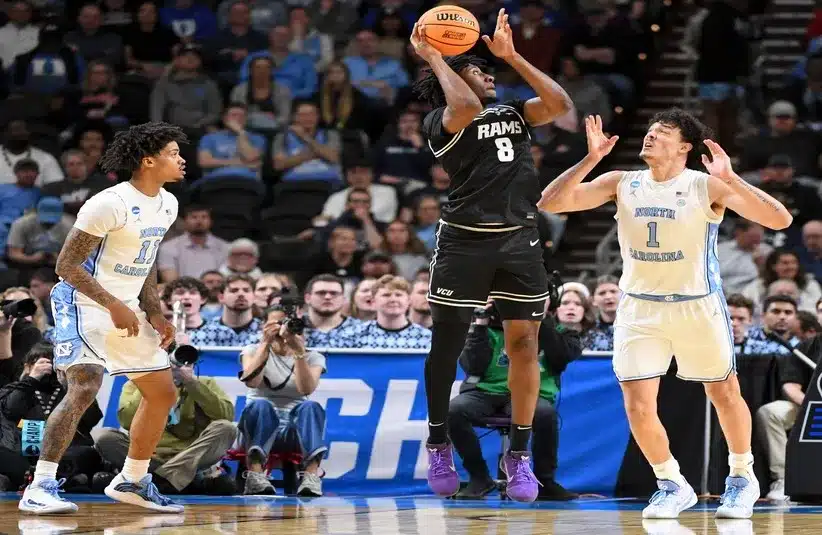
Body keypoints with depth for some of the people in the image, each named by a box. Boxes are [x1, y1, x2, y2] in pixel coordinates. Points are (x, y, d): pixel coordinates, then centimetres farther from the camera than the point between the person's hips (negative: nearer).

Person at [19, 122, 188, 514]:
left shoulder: (167, 205, 6)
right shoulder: (110, 204, -21)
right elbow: (67, 265, -20)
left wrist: (153, 311, 10)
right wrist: (114, 306, -24)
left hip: (126, 309, 9)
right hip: (84, 303, -9)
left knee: (163, 393, 11)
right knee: (85, 385, -26)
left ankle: (132, 482, 27)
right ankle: (39, 488, -25)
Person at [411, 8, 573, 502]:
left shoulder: (513, 113, 14)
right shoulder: (442, 122, -4)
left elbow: (561, 105, -1)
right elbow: (466, 107, -26)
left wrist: (511, 55, 1)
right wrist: (434, 58, -13)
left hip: (519, 239, 4)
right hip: (465, 240, -4)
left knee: (524, 344, 0)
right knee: (448, 345, 3)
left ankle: (519, 455, 8)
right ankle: (439, 444, 22)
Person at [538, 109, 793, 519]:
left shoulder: (707, 187, -12)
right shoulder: (621, 184, -3)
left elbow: (780, 220, -21)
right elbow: (550, 204, -9)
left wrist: (730, 179, -31)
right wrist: (591, 159, -18)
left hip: (698, 306, -2)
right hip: (639, 308, 2)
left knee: (725, 395, 12)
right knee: (638, 408, -6)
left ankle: (742, 478, 36)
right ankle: (672, 486, 16)